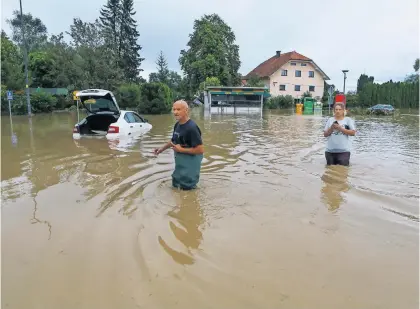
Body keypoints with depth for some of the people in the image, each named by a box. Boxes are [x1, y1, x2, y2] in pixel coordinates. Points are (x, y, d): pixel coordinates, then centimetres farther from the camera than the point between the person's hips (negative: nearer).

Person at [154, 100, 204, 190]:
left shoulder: (191, 128, -26)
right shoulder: (177, 125, 1)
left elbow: (200, 150, -28)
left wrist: (181, 149, -23)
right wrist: (162, 149, 16)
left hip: (190, 163, -9)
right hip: (180, 162, 9)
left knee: (187, 188, 6)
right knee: (176, 184, 25)